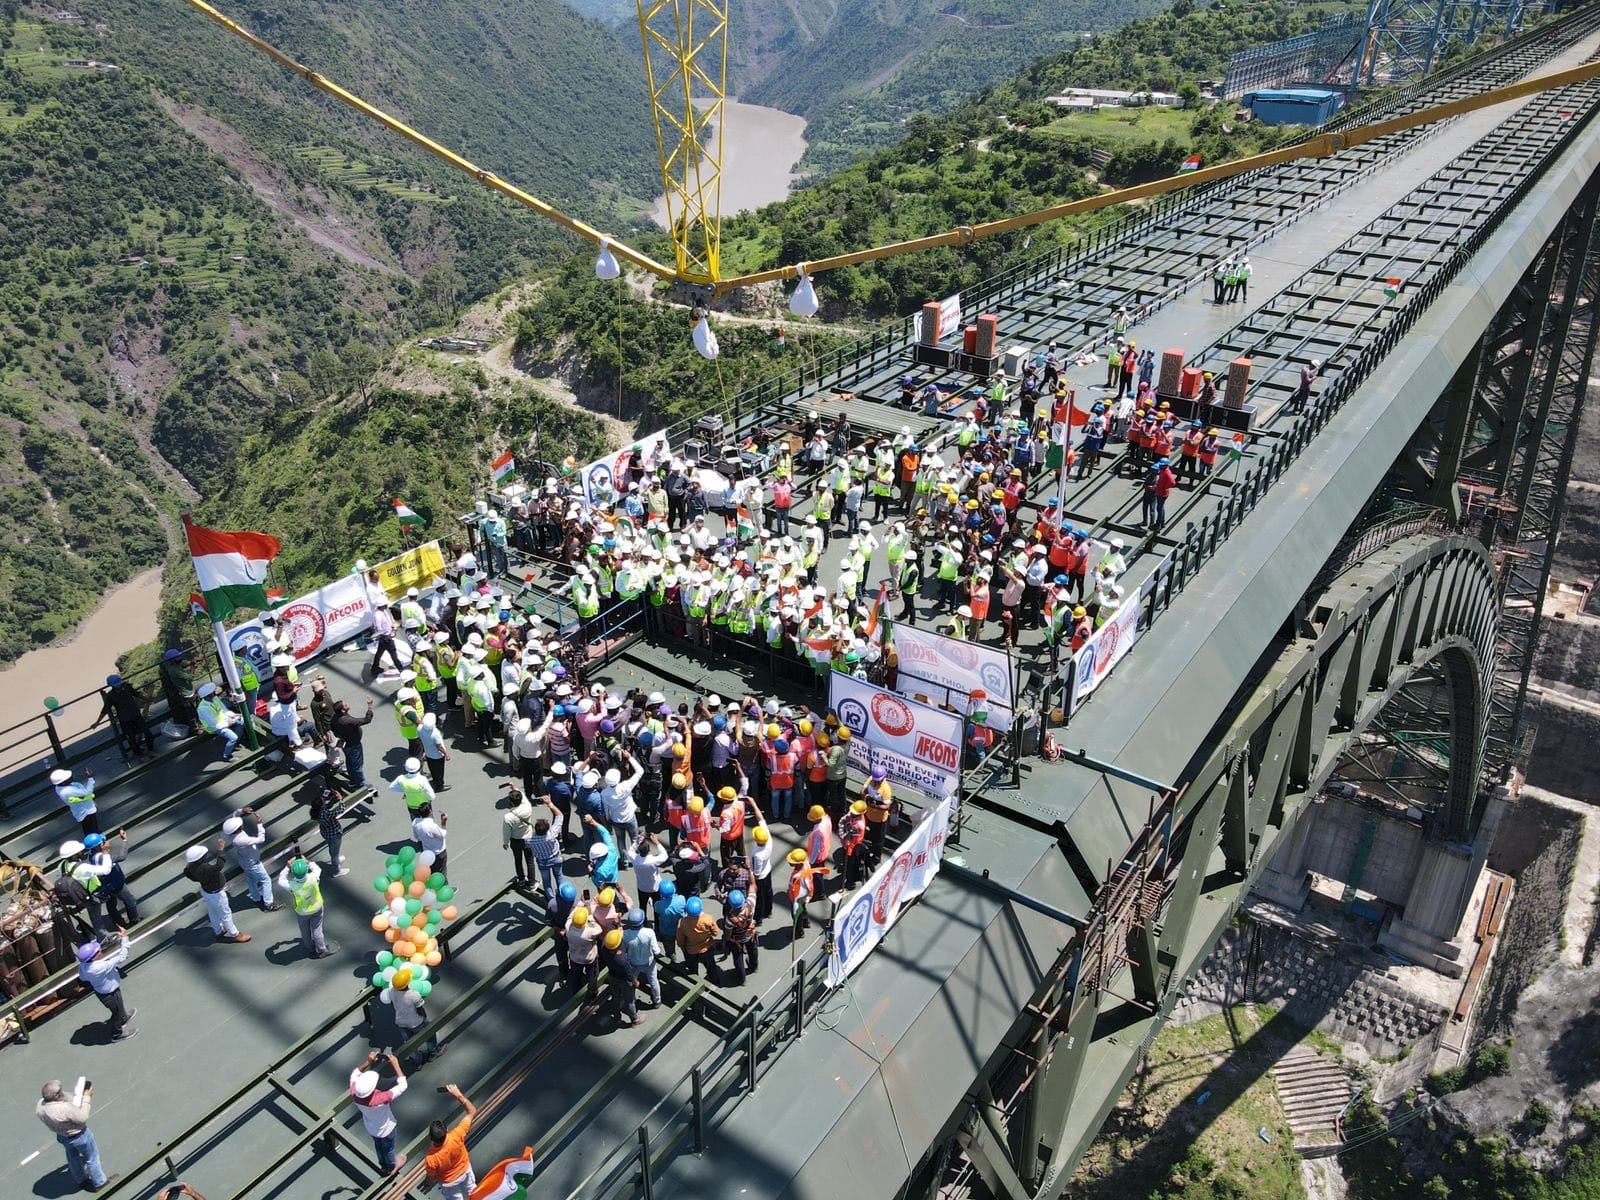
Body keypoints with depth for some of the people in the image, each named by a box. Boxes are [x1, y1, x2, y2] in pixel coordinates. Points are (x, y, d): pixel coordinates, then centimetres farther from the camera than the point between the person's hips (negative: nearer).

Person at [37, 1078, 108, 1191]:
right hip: (79, 1136, -7)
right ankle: (99, 1183, 37)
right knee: (92, 1158, 18)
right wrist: (86, 1098, -24)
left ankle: (81, 1181, 53)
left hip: (62, 1136, 7)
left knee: (73, 1157, 31)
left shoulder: (40, 1106, -20)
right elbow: (82, 1117, -29)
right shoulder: (65, 1108, -43)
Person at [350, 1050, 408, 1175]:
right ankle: (392, 1166, 54)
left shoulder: (354, 1093, -34)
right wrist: (395, 1064, -37)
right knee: (388, 1148, 27)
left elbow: (354, 1075, -13)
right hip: (386, 1129, -4)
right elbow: (402, 1086, -38)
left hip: (371, 1128, 4)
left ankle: (383, 1165, 59)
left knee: (378, 1146, 33)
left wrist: (368, 1062, -22)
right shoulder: (381, 1099, -47)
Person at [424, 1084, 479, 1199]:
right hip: (465, 1169, 2)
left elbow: (431, 1178, -20)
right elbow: (472, 1112, -30)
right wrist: (458, 1095, -33)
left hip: (449, 1182, -2)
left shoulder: (431, 1159, -43)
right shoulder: (456, 1136, -41)